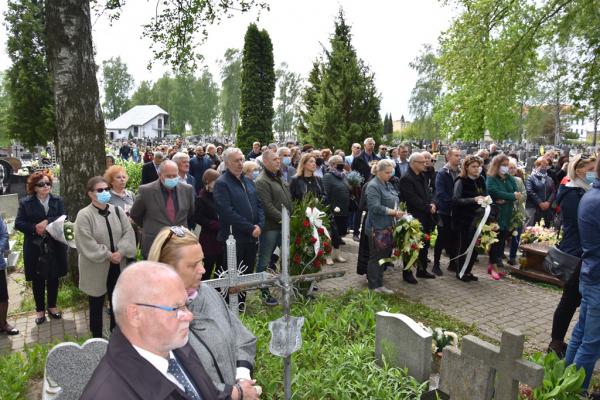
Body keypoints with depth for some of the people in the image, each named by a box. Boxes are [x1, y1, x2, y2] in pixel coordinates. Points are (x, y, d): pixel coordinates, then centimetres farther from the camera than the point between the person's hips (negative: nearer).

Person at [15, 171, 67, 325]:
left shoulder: (58, 201, 2)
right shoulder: (25, 203, -1)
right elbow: (18, 224, -5)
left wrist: (47, 222, -22)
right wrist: (35, 228, -19)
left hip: (54, 247, 1)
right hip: (35, 248, -1)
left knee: (53, 278, 12)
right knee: (38, 280, 10)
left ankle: (52, 306, 30)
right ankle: (40, 309, 25)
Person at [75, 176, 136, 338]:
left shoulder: (117, 210, 4)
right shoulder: (84, 215, -11)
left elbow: (128, 232, -3)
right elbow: (87, 243, -18)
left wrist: (120, 252, -17)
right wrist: (108, 255, -17)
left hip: (116, 267, 4)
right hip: (96, 269, -4)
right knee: (96, 306, 11)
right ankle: (97, 340, 26)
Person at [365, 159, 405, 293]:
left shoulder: (388, 185, 15)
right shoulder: (373, 186, -13)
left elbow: (393, 201, 22)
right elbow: (375, 207, -21)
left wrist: (398, 212, 3)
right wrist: (394, 212, -18)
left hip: (388, 226, 9)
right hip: (377, 227, -9)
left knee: (384, 256, 13)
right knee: (376, 257, 1)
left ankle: (379, 284, 23)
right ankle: (374, 286, 11)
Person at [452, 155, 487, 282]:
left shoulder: (481, 180, 7)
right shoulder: (461, 181, -11)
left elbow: (485, 195, 18)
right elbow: (456, 200, -21)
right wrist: (473, 199, -30)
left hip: (476, 218, 6)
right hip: (463, 219, -5)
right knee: (464, 246, 1)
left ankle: (468, 271, 22)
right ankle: (460, 272, 16)